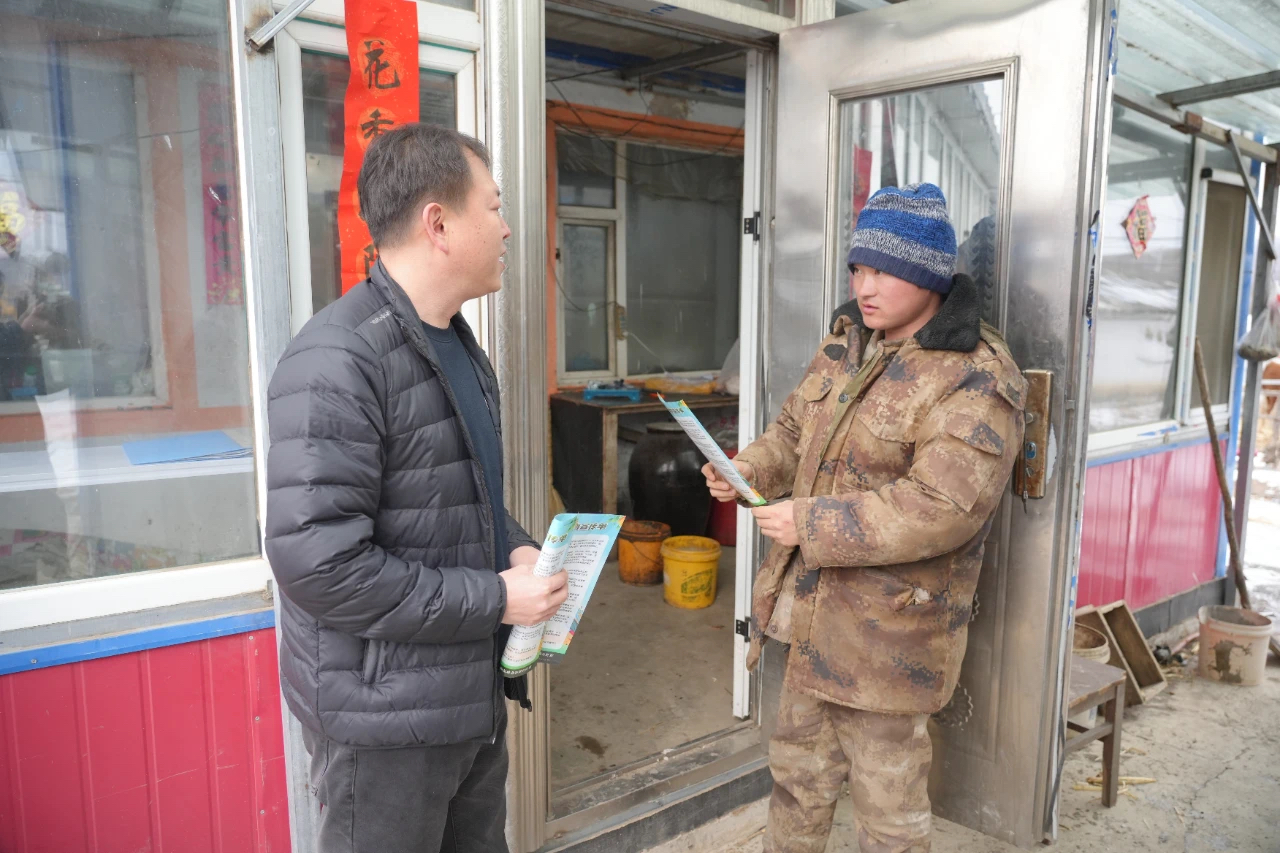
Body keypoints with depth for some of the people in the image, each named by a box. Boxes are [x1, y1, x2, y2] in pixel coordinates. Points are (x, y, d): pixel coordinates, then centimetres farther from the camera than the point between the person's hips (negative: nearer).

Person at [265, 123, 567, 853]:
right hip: (386, 712, -8)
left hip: (474, 687, 9)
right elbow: (317, 561, -28)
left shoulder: (460, 347, 9)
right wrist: (494, 599, -21)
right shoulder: (338, 362, -22)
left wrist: (516, 549, -2)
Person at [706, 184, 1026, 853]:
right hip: (813, 610, 7)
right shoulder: (847, 342, 5)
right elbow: (795, 430, 15)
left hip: (890, 631, -7)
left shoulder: (975, 381, -20)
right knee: (799, 769, 26)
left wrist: (811, 524, -26)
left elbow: (940, 509, -28)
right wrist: (750, 470, -6)